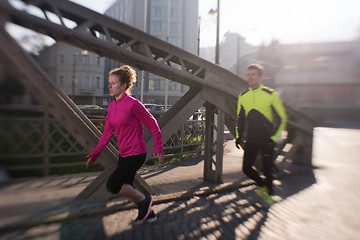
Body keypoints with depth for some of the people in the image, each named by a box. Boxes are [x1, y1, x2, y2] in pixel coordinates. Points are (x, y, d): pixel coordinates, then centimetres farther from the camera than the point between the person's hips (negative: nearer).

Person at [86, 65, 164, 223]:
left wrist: (158, 149, -7)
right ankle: (148, 214, 39)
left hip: (136, 154, -8)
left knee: (112, 185, -9)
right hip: (123, 154, 8)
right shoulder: (111, 107, 6)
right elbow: (107, 133, 11)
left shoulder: (133, 104, -17)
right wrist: (94, 155, 10)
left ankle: (144, 199, 14)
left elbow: (153, 126, -11)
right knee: (126, 188, 16)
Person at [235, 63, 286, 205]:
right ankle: (262, 185, 34)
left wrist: (274, 138, -9)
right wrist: (239, 136, 8)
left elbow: (282, 118, -3)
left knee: (266, 170, 5)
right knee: (246, 168, 4)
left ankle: (269, 195, 34)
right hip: (250, 140, 4)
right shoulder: (243, 96, 4)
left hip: (267, 141, -3)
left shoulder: (270, 95, -8)